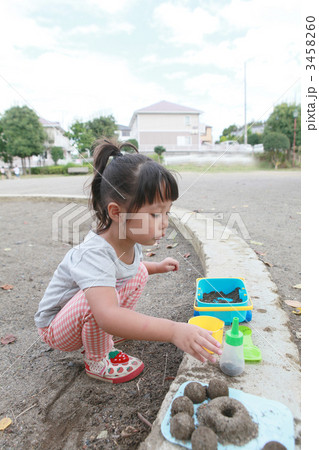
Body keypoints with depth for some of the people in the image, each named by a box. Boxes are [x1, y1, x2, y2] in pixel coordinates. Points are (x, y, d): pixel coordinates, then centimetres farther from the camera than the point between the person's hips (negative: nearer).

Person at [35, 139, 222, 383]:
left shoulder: (132, 242, -12)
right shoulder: (94, 253, -40)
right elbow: (108, 316, -54)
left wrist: (158, 266, 5)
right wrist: (174, 331, -59)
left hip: (90, 317, 8)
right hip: (56, 328, -8)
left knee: (139, 272, 0)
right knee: (102, 296, -37)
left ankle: (105, 343, 8)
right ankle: (97, 363, -5)